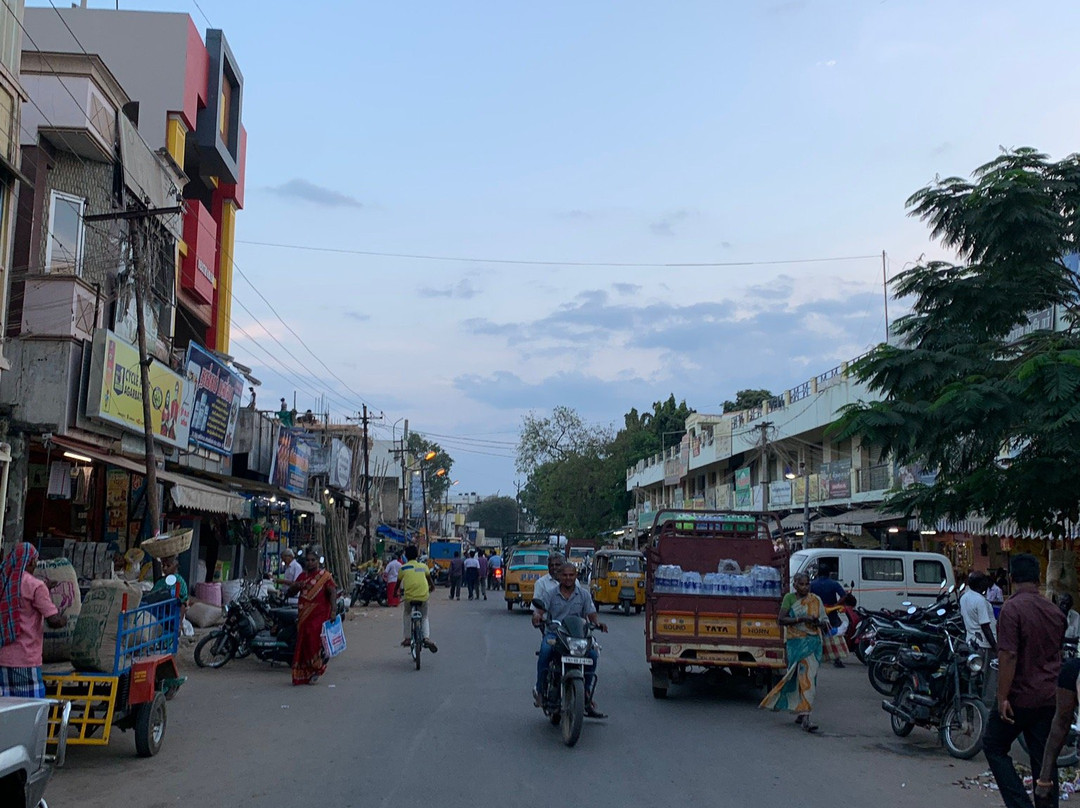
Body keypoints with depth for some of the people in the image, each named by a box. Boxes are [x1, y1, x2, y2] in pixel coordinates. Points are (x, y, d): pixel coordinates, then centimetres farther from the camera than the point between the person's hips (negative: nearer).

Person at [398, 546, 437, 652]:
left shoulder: (403, 568, 7)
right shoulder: (423, 566, 12)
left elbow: (398, 582, 17)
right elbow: (429, 579, 25)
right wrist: (432, 587, 46)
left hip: (409, 596, -1)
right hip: (423, 596, 1)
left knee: (406, 615, 28)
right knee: (425, 617, 21)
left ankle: (407, 638, 20)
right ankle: (427, 638, -2)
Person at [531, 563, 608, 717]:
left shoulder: (584, 594, 11)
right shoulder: (551, 594, 8)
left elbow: (591, 614, 5)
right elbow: (539, 611, -3)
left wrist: (597, 623, -18)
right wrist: (537, 617, -27)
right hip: (553, 633, -1)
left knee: (593, 654, -24)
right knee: (545, 651, -33)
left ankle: (587, 693, -8)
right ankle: (539, 689, -16)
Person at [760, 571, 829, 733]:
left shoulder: (816, 600, 7)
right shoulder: (789, 598, 0)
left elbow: (825, 621, 9)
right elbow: (781, 619, -8)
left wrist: (821, 622, -14)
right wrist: (801, 619, -17)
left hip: (814, 642, 3)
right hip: (796, 642, -3)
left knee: (808, 677, 2)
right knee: (805, 677, -9)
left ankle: (802, 714, 9)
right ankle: (805, 716, -7)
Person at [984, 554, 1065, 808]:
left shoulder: (1012, 608, -16)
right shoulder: (1055, 612, 7)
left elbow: (1008, 656, -22)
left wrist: (1002, 698, -19)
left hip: (1021, 698, -6)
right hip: (1050, 698, 6)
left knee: (994, 747, 8)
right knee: (1045, 759, 11)